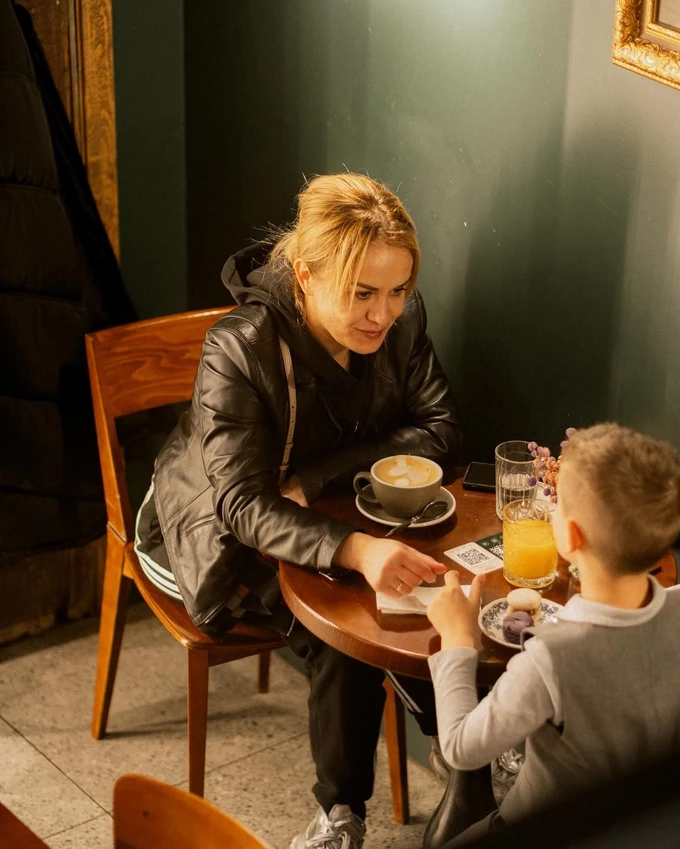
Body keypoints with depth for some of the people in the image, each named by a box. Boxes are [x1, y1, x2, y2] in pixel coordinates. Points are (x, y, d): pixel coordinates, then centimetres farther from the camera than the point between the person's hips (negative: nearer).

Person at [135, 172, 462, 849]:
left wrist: (314, 478, -25)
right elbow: (243, 504, -36)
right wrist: (354, 550, -55)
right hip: (223, 533, -4)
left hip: (332, 514, 5)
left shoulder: (401, 323, -14)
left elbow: (440, 431, -13)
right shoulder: (238, 351, -30)